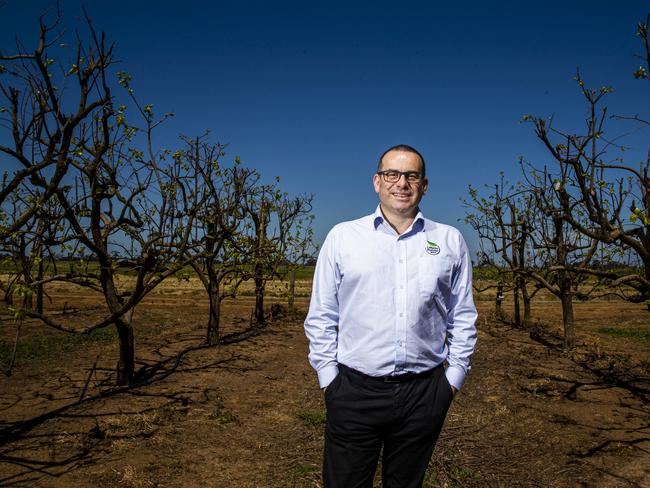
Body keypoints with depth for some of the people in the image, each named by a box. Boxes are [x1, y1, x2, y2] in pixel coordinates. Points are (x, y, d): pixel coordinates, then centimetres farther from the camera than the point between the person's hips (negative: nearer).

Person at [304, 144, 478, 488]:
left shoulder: (450, 242, 5)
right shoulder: (342, 237, 1)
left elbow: (462, 317, 10)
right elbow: (321, 316, 4)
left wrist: (454, 376, 6)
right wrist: (328, 376, 1)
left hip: (424, 393, 2)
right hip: (354, 391, -1)